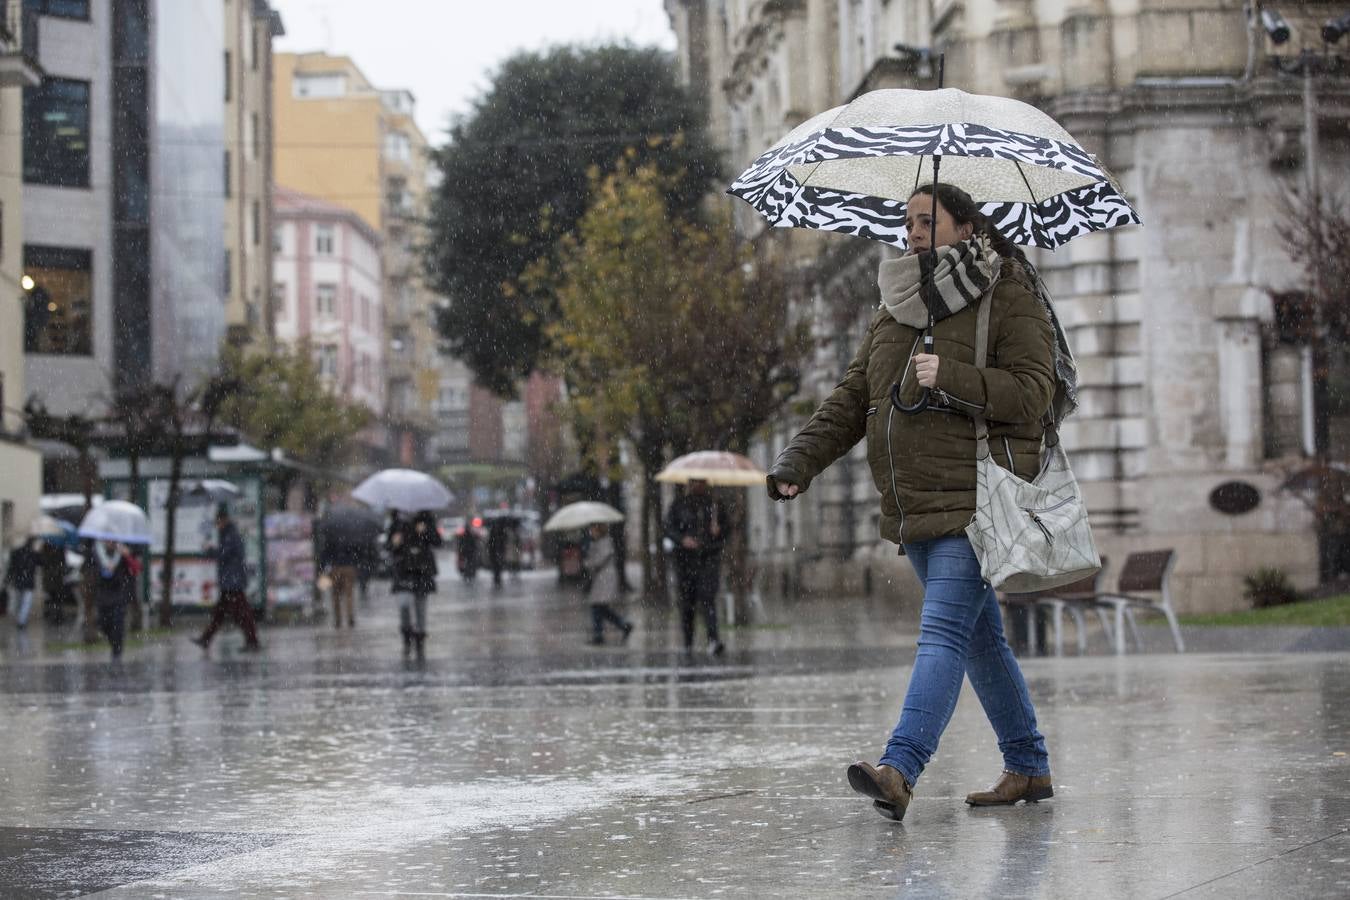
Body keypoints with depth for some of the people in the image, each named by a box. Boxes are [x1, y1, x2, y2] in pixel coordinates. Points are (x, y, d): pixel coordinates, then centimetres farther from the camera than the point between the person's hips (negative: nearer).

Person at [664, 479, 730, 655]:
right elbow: (669, 528, 1)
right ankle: (688, 642, 17)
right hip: (686, 558, 1)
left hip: (710, 556, -1)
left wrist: (719, 530, -11)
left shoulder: (716, 503, 10)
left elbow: (727, 526, 13)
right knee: (687, 600, 4)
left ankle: (713, 639, -27)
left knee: (708, 597, -17)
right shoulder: (679, 504, 8)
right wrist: (683, 539, -17)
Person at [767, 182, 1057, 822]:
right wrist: (798, 461, 0)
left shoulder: (1010, 302, -4)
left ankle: (899, 769, -31)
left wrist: (951, 378, -23)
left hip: (973, 505, -8)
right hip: (915, 511, 8)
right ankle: (1029, 766, 26)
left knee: (943, 633, -18)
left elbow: (1033, 392, -14)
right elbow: (850, 400, 13)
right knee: (980, 640, 15)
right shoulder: (893, 315, 17)